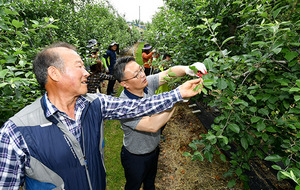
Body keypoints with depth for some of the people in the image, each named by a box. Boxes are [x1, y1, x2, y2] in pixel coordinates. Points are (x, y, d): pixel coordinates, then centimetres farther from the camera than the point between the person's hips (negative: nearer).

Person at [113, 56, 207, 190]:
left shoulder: (147, 83, -17)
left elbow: (169, 73, -16)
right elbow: (152, 125, -42)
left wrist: (187, 69, -39)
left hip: (154, 149, 6)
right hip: (136, 158, -5)